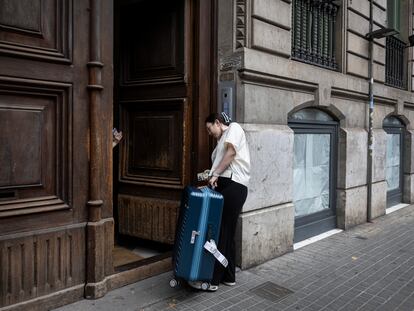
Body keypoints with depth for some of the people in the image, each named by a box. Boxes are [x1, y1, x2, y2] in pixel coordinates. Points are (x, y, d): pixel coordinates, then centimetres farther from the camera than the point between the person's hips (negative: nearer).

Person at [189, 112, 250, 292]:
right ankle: (229, 277, 19)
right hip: (225, 185, 9)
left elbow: (231, 152, -12)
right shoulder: (222, 140, 29)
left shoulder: (233, 128, 5)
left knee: (221, 232, -8)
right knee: (226, 233, 10)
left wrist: (215, 174, -12)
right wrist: (212, 177, 3)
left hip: (233, 185, -9)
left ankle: (212, 280, -4)